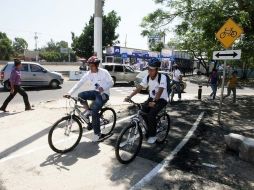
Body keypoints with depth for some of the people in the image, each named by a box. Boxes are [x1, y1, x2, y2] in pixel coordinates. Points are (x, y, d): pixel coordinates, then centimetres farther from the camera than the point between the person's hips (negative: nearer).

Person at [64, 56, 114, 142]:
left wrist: (103, 88, -31)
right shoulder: (88, 74, -2)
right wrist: (69, 93, -19)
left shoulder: (104, 72, -13)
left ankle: (97, 133, -6)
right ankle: (88, 110, 4)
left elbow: (111, 83, -11)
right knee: (80, 95, -23)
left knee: (94, 111, -21)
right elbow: (79, 84, -8)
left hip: (103, 94, -5)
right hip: (94, 92, 5)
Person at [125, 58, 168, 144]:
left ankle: (153, 135, -2)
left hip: (162, 99, -5)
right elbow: (139, 88, -12)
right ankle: (149, 129, 10)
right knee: (142, 111, -15)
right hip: (151, 98, 6)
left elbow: (160, 91, -35)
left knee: (151, 114, -24)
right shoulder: (147, 77, -7)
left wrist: (154, 101, -50)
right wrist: (129, 96, -25)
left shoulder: (162, 77, -23)